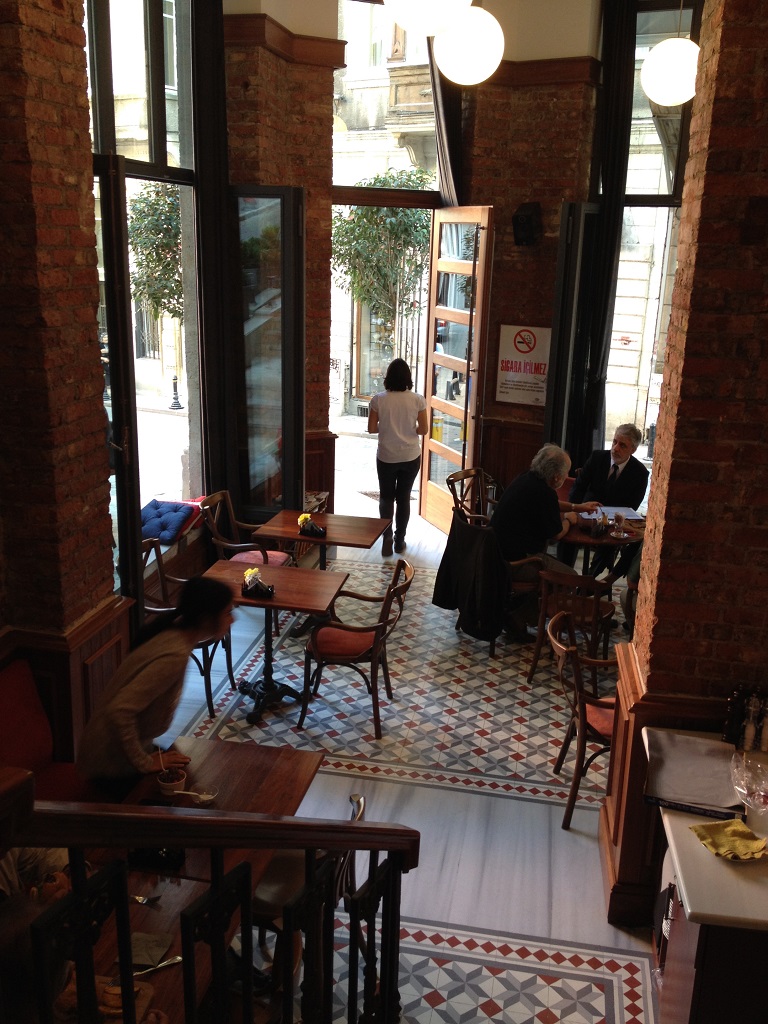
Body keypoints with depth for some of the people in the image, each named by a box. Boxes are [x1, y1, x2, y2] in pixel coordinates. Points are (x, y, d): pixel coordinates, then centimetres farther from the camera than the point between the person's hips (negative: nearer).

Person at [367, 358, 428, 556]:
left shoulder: (378, 400, -9)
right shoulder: (417, 400, -8)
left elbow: (372, 428, -5)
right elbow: (423, 429, -5)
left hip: (386, 457, -1)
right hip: (410, 457, 1)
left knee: (386, 496, 13)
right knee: (403, 496, 14)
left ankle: (387, 538, 1)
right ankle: (400, 540, 21)